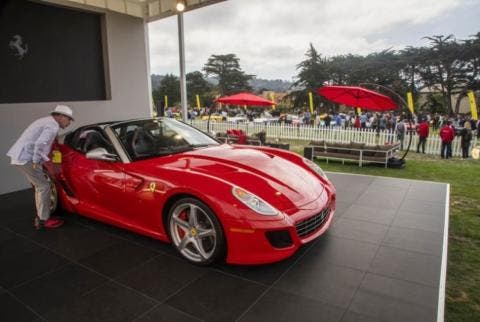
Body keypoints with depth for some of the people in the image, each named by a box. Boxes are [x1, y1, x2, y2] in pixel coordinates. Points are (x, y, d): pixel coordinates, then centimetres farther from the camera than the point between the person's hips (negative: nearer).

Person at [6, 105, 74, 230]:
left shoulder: (46, 121, 19)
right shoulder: (53, 126, -13)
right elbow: (40, 144, -28)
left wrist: (45, 159, 21)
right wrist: (36, 161, -16)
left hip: (21, 156, 10)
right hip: (25, 158, -10)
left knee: (40, 186, 16)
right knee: (44, 187, -4)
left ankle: (41, 217, 23)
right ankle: (44, 220, 3)